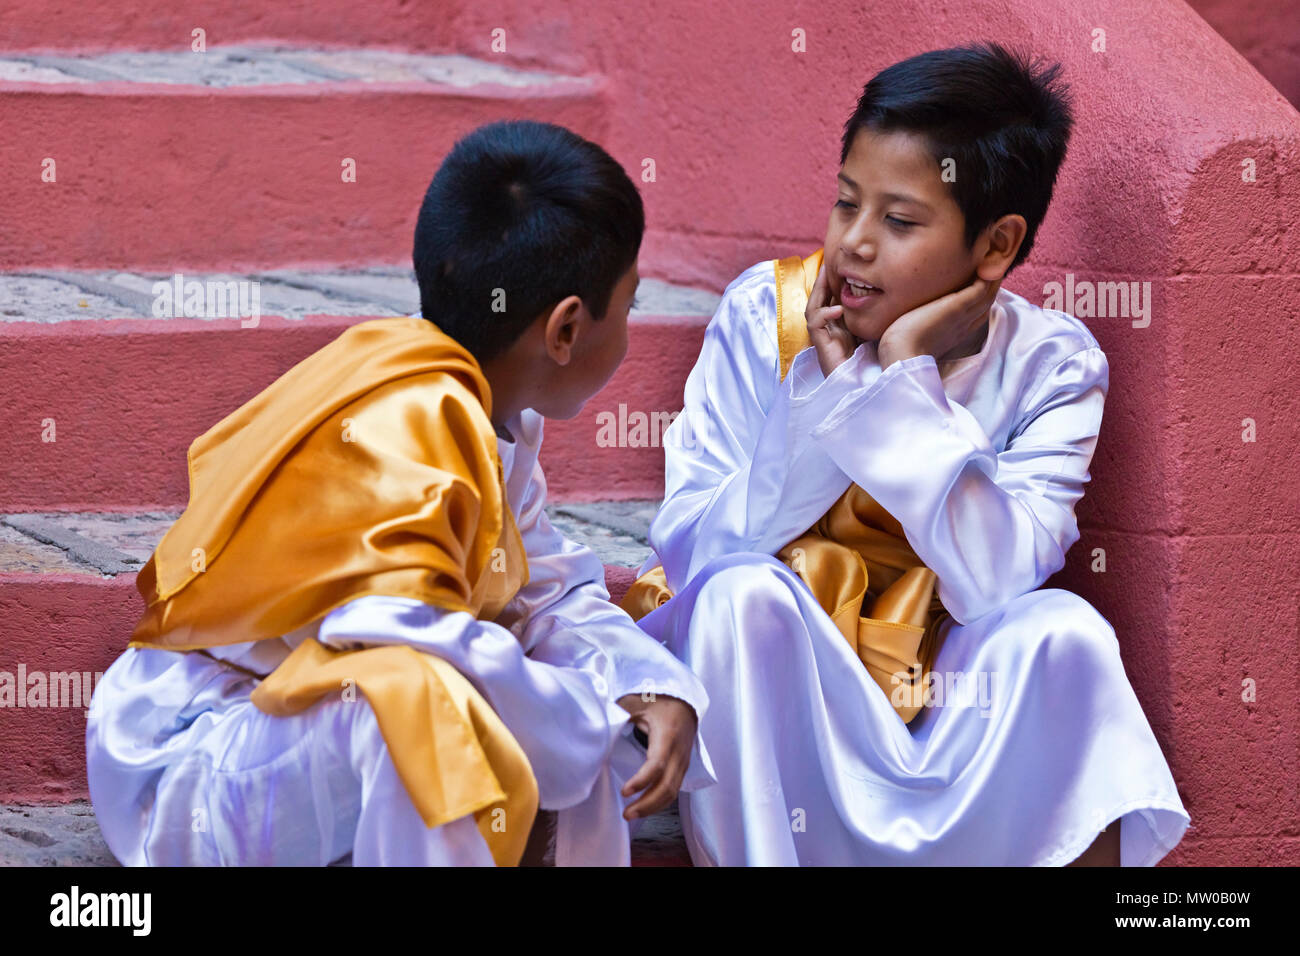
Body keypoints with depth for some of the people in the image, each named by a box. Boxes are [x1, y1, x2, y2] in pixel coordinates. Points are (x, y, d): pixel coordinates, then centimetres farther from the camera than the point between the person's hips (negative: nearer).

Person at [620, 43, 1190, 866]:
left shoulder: (1050, 366, -8)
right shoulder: (764, 313, -8)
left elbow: (995, 586, -21)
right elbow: (690, 546, -14)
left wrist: (907, 374, -24)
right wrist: (829, 389, -24)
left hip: (932, 697, 0)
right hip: (762, 680, 0)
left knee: (1061, 630, -26)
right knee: (743, 591, -30)